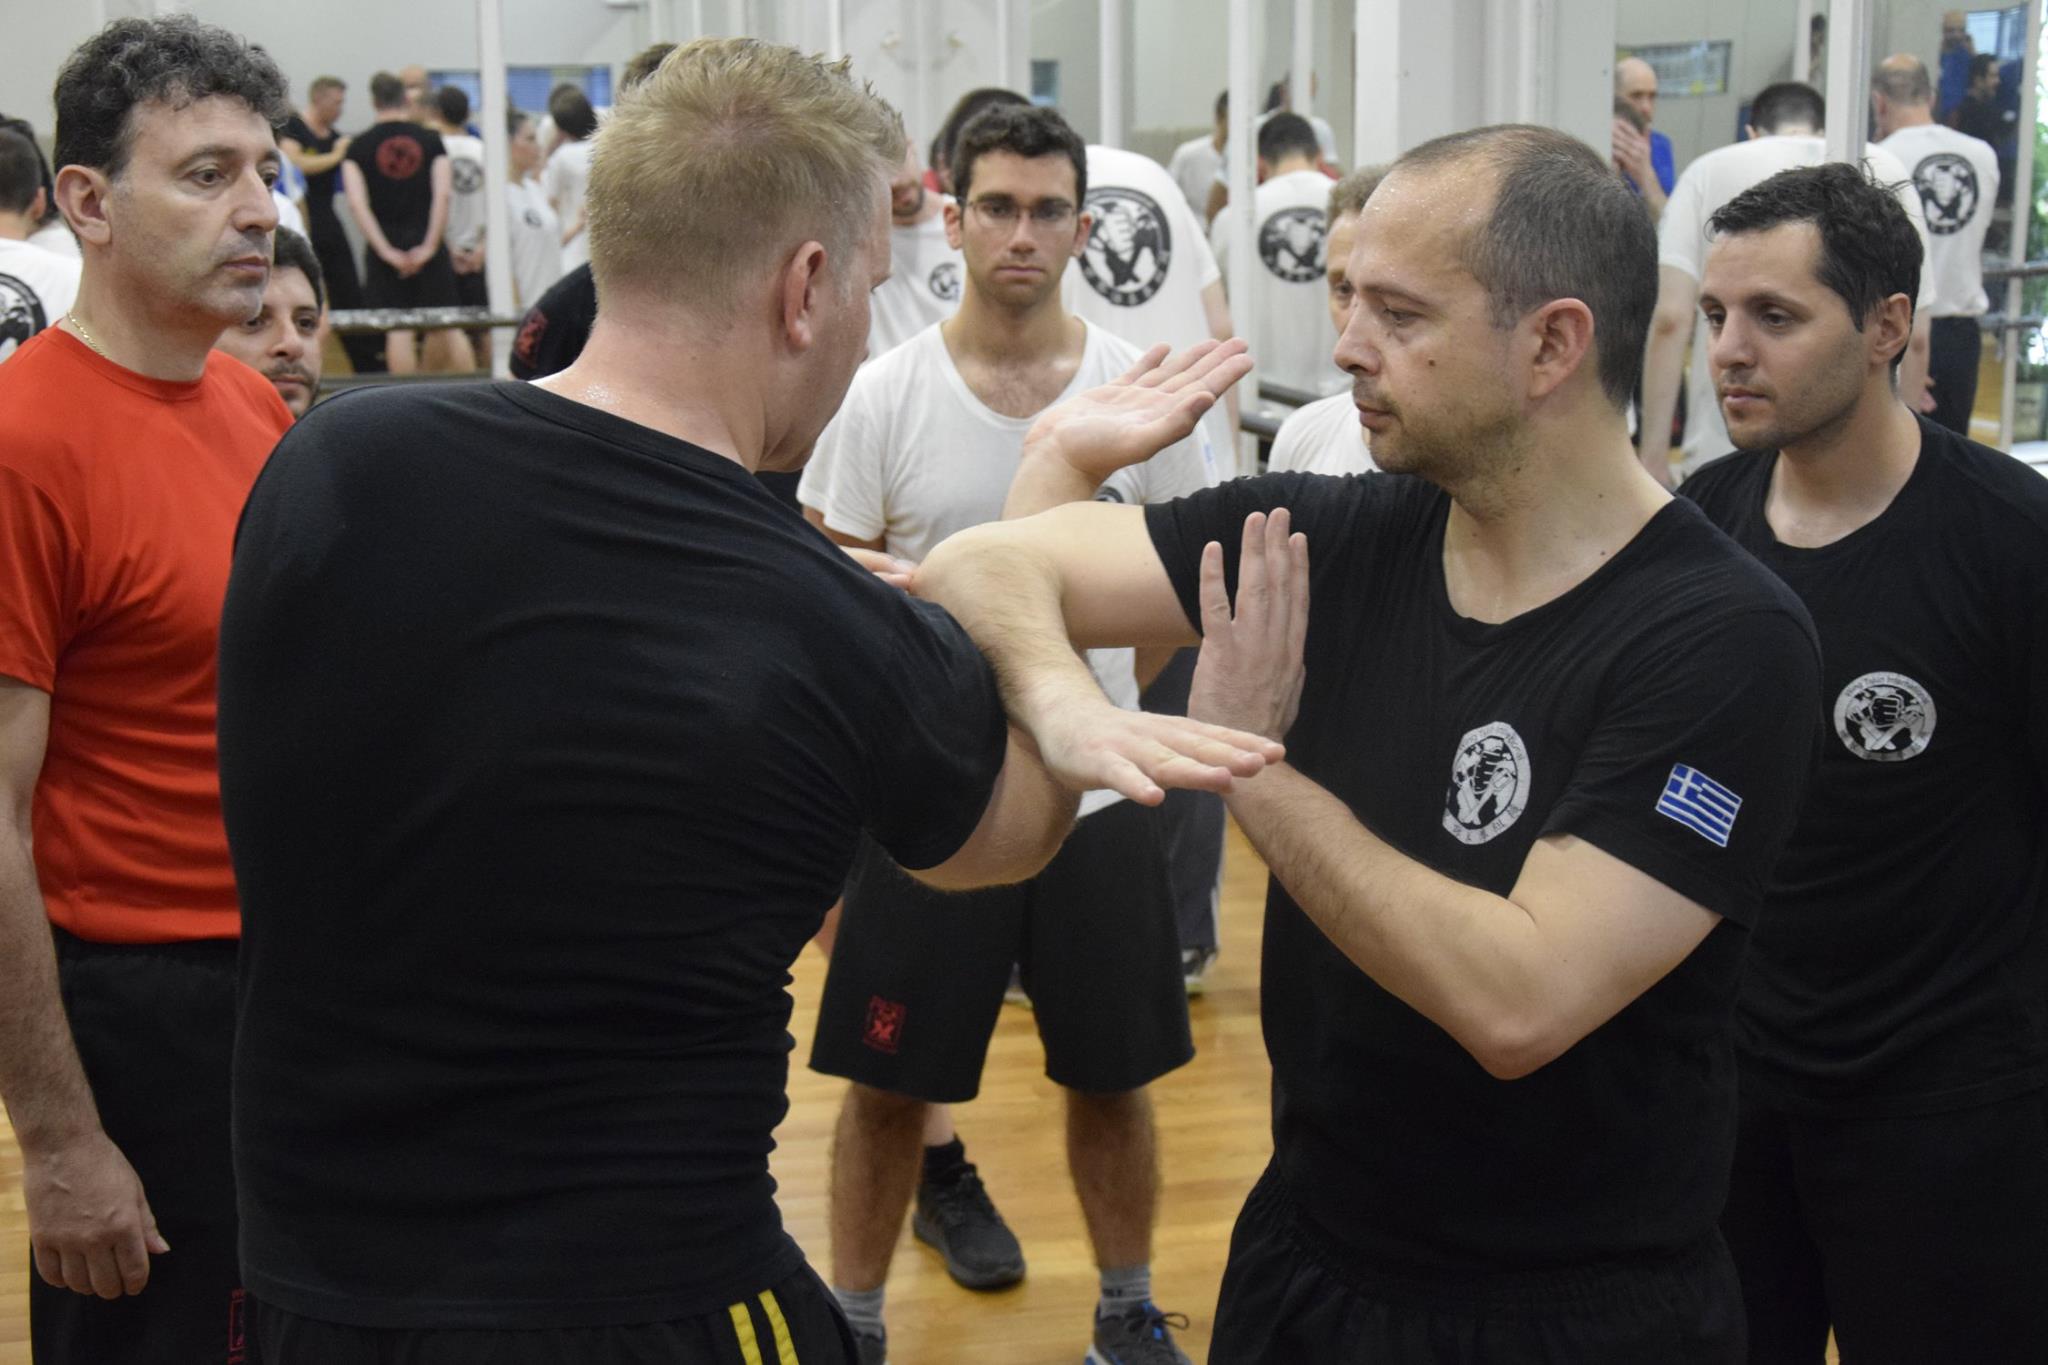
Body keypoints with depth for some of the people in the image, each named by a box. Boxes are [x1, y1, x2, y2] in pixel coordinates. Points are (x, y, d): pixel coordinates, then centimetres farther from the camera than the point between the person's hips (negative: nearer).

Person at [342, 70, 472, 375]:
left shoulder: (359, 147, 1)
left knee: (397, 330, -1)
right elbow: (443, 194, -7)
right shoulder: (430, 140, 3)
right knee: (446, 325, 8)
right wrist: (429, 245, -7)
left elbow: (357, 203, -9)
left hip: (387, 250, -1)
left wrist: (386, 251, -10)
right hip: (426, 243, 1)